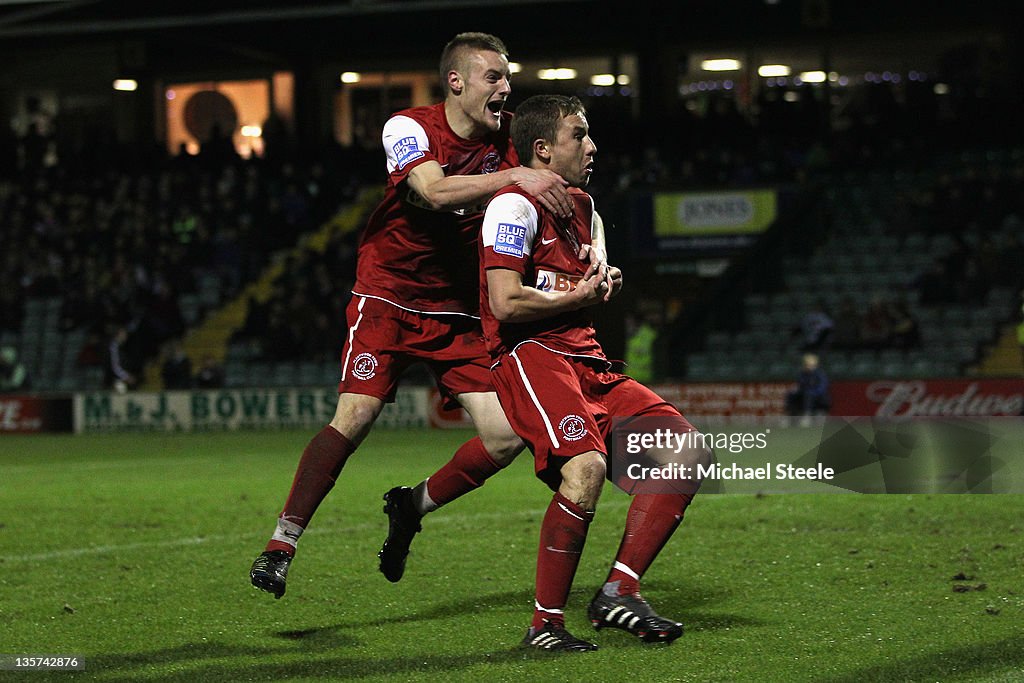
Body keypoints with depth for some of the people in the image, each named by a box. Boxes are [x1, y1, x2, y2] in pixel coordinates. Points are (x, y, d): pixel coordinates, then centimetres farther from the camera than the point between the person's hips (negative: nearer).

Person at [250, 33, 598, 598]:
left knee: (506, 436, -8)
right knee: (354, 418, -20)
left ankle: (411, 508, 17)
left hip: (457, 312, 5)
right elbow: (435, 191, -32)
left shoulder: (506, 140, 0)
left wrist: (592, 259, -18)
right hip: (388, 299, -5)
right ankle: (281, 543, -8)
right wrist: (514, 177, -41)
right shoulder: (409, 127, -13)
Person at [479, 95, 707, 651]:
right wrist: (577, 297, -3)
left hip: (586, 362, 10)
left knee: (688, 451, -3)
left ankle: (618, 593, -6)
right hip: (530, 356, -9)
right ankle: (545, 624, -22)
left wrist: (604, 282, 14)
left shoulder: (579, 204, 23)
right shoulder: (515, 205, -6)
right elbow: (506, 302, -17)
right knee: (586, 467, -33)